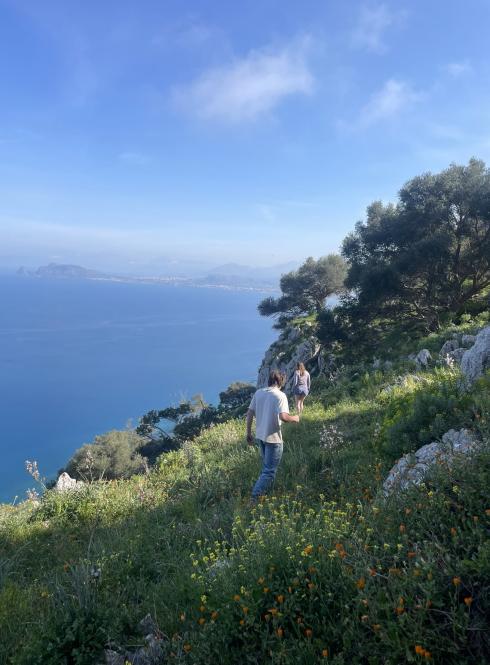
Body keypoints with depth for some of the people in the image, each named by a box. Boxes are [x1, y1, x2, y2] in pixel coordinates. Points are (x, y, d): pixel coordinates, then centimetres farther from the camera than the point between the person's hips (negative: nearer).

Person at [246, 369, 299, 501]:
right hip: (273, 438, -7)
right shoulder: (280, 396, -17)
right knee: (270, 471, 4)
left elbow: (249, 414, 2)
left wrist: (248, 434, 11)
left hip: (260, 436, 7)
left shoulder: (258, 393, 1)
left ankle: (265, 491, 39)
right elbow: (283, 417, -28)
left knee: (266, 466, 26)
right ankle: (255, 497, 0)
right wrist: (295, 418, -7)